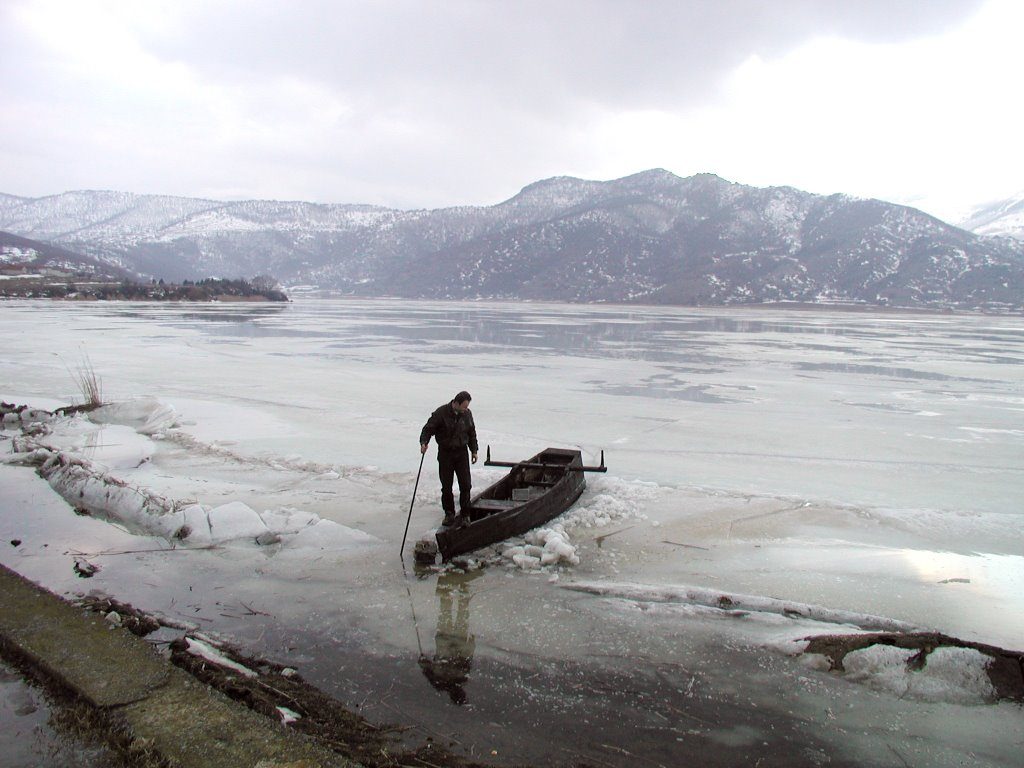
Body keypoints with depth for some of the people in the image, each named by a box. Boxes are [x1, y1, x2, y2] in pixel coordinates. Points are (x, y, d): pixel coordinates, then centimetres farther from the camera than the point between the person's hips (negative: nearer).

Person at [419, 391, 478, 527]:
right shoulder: (441, 413, -13)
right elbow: (428, 428, -10)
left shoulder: (467, 414, 1)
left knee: (465, 485, -2)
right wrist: (424, 442, -26)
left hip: (462, 452, 2)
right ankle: (449, 514, 19)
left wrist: (474, 450, 14)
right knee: (446, 486, 4)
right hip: (445, 453, -2)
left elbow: (472, 433, 14)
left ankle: (465, 515, 7)